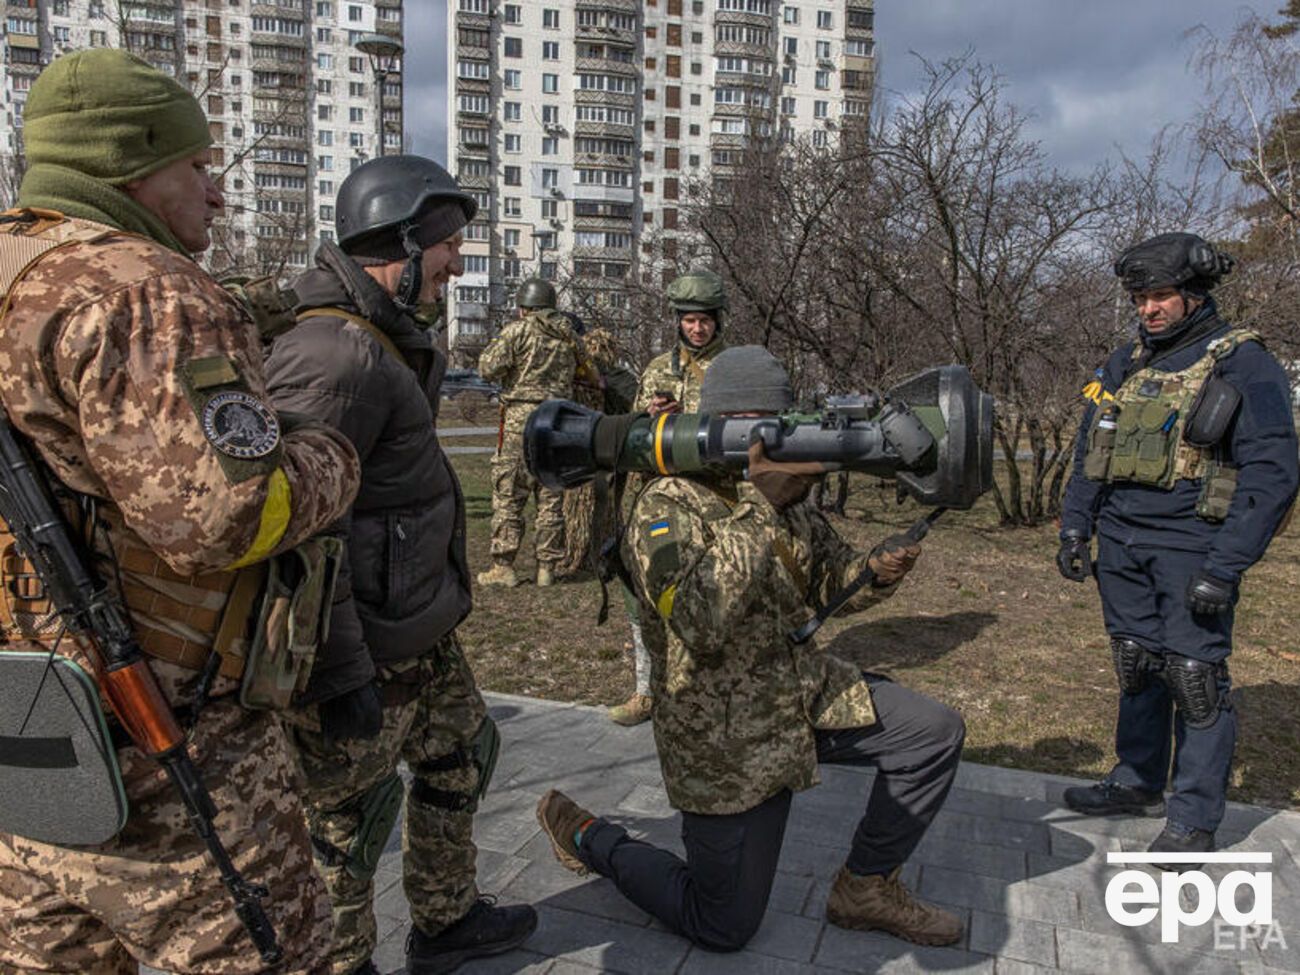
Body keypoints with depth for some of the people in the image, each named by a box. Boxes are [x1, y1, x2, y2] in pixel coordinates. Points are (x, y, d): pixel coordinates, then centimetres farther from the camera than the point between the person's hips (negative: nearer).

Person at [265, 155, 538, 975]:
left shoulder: (386, 342, 9)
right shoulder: (337, 357, -23)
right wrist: (336, 669, -24)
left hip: (422, 631, 11)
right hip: (365, 655, -10)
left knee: (463, 754, 23)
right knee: (345, 820, 9)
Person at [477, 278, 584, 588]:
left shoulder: (518, 331, -4)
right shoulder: (570, 336, 11)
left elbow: (488, 368, -8)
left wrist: (496, 342, 10)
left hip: (522, 417, -5)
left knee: (508, 495, 1)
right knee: (552, 496, 9)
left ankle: (503, 567, 1)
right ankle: (546, 567, 13)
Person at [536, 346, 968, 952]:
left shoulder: (784, 496, 2)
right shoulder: (664, 510, -20)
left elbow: (833, 586, 10)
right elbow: (702, 624, -35)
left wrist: (878, 570, -14)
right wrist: (760, 503, -36)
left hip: (808, 693, 7)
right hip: (726, 739, -7)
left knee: (936, 735, 0)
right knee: (724, 928, 4)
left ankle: (866, 887, 19)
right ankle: (585, 833, 25)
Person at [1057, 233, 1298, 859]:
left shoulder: (1243, 365, -6)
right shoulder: (1124, 365, 12)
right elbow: (1089, 455, 17)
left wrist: (1225, 567, -17)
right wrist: (1075, 526, 7)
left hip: (1191, 552, -5)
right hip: (1122, 548, 6)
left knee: (1195, 678, -1)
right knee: (1137, 669, 14)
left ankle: (1195, 818, 12)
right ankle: (1137, 784, 29)